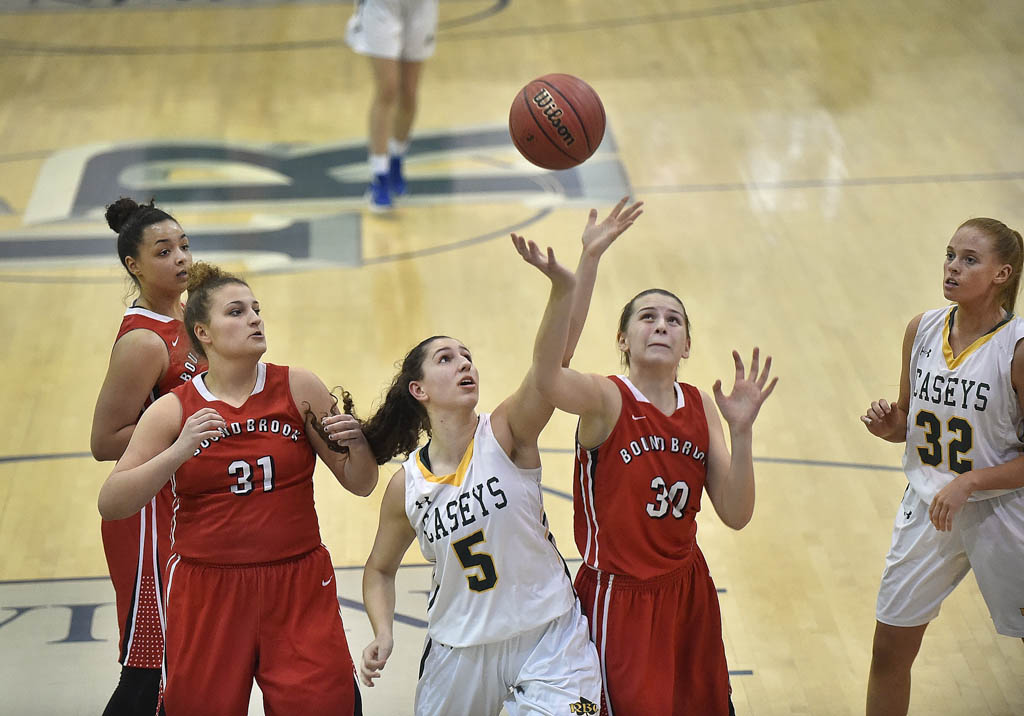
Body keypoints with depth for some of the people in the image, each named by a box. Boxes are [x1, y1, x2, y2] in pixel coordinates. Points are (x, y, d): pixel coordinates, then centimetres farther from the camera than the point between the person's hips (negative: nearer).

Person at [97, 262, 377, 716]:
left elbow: (360, 484, 5)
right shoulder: (173, 411, -1)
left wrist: (356, 444, -17)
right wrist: (179, 452, -21)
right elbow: (111, 504, -9)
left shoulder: (298, 389, 1)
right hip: (206, 595, 0)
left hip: (299, 590, 1)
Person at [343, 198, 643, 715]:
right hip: (458, 648, 3)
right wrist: (383, 634, -7)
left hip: (547, 639, -3)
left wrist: (586, 261, -41)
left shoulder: (505, 433, -11)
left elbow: (556, 352, -27)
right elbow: (380, 569, 12)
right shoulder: (406, 486, -4)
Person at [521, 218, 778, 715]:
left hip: (687, 591, 6)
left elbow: (736, 515, -2)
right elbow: (548, 378, -39)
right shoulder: (605, 400, -14)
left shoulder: (701, 408, 2)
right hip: (618, 599, -6)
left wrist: (740, 431, -16)